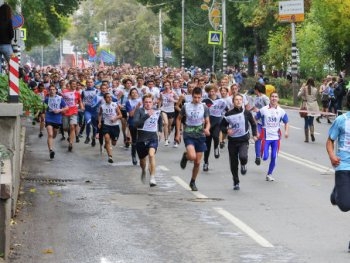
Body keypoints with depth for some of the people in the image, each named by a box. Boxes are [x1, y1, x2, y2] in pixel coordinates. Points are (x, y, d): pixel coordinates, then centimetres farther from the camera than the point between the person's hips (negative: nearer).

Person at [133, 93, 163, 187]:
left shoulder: (157, 111, 4)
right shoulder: (139, 111, -8)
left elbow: (160, 121, 27)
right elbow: (135, 123, -24)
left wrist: (160, 131, 21)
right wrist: (147, 115, -30)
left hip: (153, 138, 0)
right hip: (141, 139, 0)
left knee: (151, 155, -28)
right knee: (142, 160, 17)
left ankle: (152, 178, -27)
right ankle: (143, 171, 53)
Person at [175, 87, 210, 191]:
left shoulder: (204, 107, 0)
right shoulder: (186, 106, -2)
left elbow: (207, 122, 2)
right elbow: (179, 119, 11)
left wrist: (207, 129, -20)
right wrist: (178, 133, 5)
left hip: (200, 136, 2)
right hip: (188, 135, -2)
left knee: (197, 162, 4)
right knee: (192, 156, -26)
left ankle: (193, 182, 23)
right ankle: (185, 156, 10)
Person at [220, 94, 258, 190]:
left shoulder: (246, 113, -2)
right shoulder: (229, 114, -3)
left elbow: (253, 124, 14)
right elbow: (222, 125, 7)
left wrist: (254, 134, 4)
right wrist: (227, 130, -13)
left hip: (244, 140, -1)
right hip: (232, 141, 1)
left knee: (243, 156, -28)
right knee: (233, 164, 6)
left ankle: (243, 165, 10)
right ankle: (236, 183, 24)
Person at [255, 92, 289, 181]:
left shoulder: (281, 111, 3)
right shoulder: (263, 110, -4)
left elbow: (286, 123, 11)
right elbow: (255, 120, 4)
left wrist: (286, 131, -7)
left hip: (276, 137, 2)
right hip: (266, 136, -2)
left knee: (274, 157, 2)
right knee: (265, 157, -11)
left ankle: (269, 174, 19)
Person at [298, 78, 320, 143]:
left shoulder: (304, 88, -8)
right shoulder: (315, 89, -4)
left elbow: (299, 95, -6)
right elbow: (316, 97, 5)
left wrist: (301, 88, 4)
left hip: (306, 106, -1)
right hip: (313, 107, 1)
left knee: (306, 122, 6)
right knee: (311, 122, 12)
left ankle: (306, 138, 4)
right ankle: (312, 133, -16)